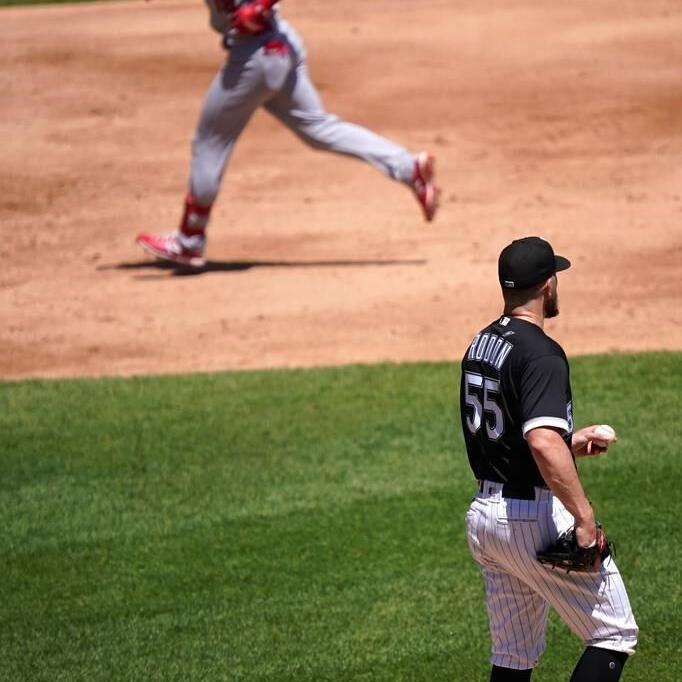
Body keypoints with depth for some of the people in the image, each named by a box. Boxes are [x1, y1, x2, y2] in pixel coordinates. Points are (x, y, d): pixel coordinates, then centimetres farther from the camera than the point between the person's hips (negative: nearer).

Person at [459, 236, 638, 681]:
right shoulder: (541, 353, -18)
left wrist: (569, 442, 24)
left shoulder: (480, 346, 11)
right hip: (534, 517, -9)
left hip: (484, 512, 9)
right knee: (614, 634, 1)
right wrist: (585, 516, -28)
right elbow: (543, 444, -31)